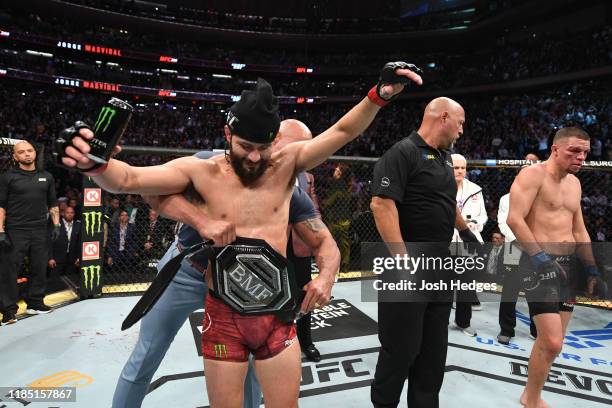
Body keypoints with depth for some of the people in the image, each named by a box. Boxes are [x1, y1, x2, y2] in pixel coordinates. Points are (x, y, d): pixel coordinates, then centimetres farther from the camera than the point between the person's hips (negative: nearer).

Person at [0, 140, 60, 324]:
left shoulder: (46, 177, 12)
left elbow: (53, 204, 15)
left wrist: (56, 225, 7)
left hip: (40, 232, 3)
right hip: (15, 232, -3)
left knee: (39, 269, 8)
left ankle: (35, 304, 22)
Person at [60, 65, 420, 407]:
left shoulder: (286, 165, -4)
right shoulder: (202, 171, -7)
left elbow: (342, 132, -7)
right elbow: (128, 179, -10)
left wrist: (378, 95, -22)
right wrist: (93, 163, -30)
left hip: (277, 314, 2)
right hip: (224, 315, -1)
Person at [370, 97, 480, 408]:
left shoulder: (444, 157, 15)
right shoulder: (403, 152, -14)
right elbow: (381, 205, -24)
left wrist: (465, 231, 35)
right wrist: (403, 260, -26)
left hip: (441, 266, 9)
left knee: (434, 347, 17)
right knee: (401, 348, 4)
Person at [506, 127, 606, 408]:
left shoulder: (574, 183, 17)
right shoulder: (533, 174, -9)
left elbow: (579, 231, 21)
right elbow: (515, 219, -20)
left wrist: (592, 269, 17)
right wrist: (541, 257, -22)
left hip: (568, 264, 8)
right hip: (540, 262, -8)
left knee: (550, 341, 13)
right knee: (551, 344, -11)